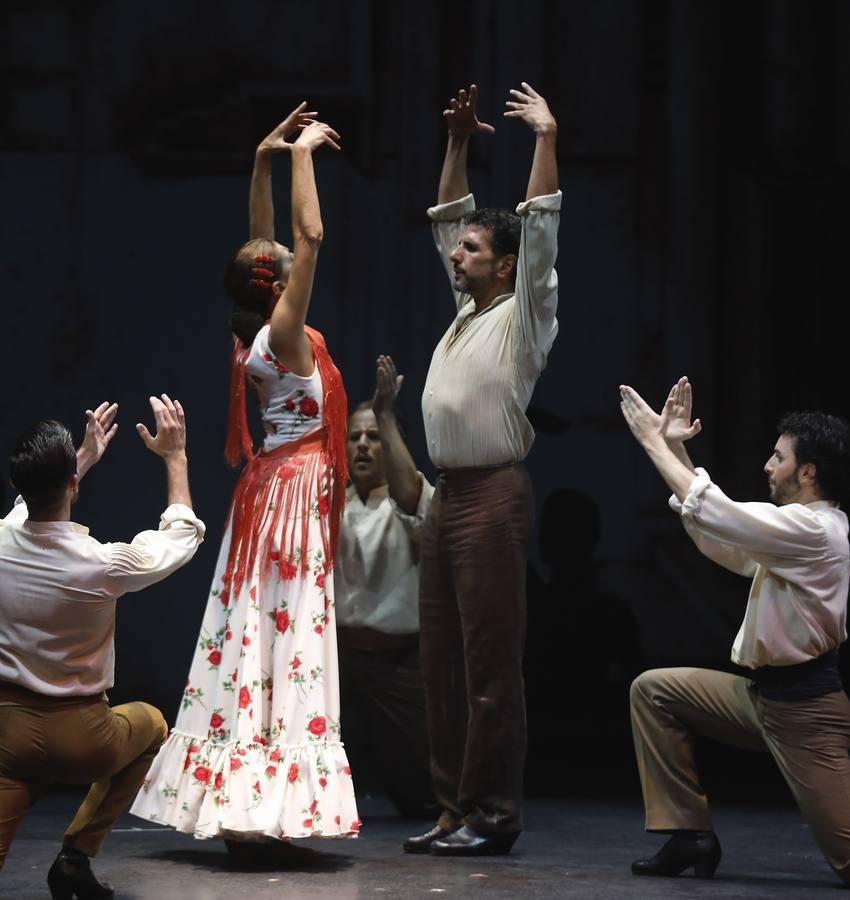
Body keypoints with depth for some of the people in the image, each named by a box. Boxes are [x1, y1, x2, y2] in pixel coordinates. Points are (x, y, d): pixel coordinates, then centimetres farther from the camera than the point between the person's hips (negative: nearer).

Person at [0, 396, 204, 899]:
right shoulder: (101, 564, -19)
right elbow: (183, 535, 2)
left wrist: (86, 457, 31)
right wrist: (175, 456, 12)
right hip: (81, 739, -2)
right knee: (150, 723, 28)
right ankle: (77, 856, 19)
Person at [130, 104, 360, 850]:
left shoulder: (261, 332, 5)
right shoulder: (284, 332, -15)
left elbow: (264, 240, 15)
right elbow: (311, 235, -20)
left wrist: (265, 158, 15)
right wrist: (300, 154, -11)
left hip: (276, 486, 8)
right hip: (296, 487, -8)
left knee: (259, 630, 8)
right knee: (286, 633, -9)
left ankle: (237, 800, 12)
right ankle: (260, 812, -11)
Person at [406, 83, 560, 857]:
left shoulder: (523, 316, -2)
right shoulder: (467, 310, 18)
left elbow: (542, 227, -12)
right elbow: (447, 219, 26)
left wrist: (546, 138, -11)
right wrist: (458, 144, 21)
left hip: (493, 498, -8)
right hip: (449, 495, 9)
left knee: (491, 667, -8)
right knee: (442, 665, 8)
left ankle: (492, 815, -5)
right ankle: (453, 808, 13)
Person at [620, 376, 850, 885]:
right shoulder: (795, 528, 12)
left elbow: (709, 511, -21)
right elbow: (717, 540, 17)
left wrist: (653, 441, -12)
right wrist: (676, 449, 13)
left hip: (808, 707, -10)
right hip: (764, 693, 10)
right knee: (654, 690, 5)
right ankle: (690, 834, 4)